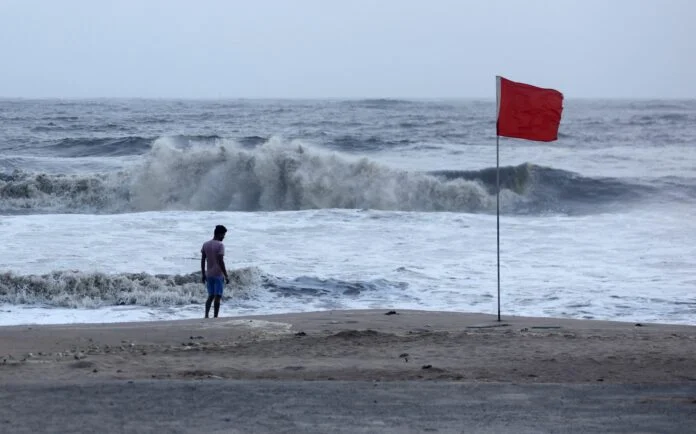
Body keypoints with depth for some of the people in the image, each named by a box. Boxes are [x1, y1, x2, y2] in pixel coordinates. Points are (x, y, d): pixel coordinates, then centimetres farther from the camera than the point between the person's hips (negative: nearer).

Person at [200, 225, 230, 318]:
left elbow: (202, 261, 7)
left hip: (209, 275, 6)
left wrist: (203, 274, 15)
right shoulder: (220, 245, -13)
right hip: (218, 275, -6)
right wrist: (226, 276, -14)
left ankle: (206, 315, 0)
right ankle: (215, 317, -2)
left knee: (210, 296, 13)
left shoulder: (205, 244, 6)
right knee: (217, 297, -1)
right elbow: (220, 261, -18)